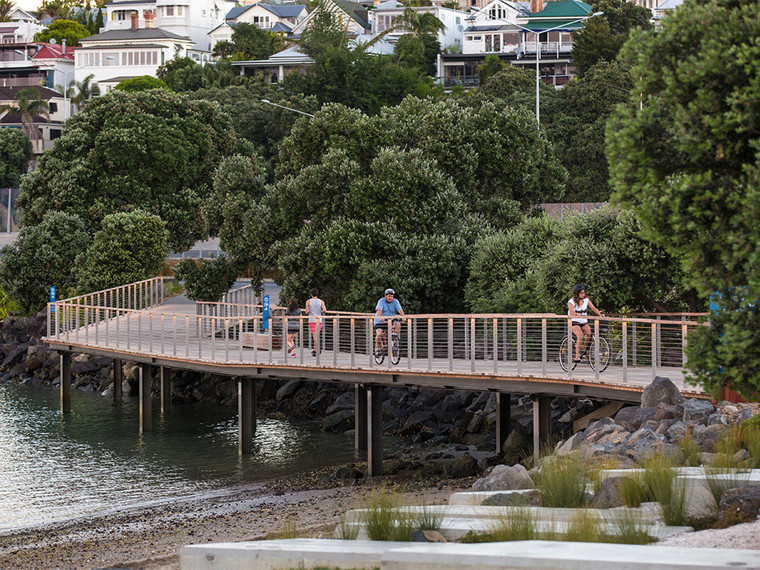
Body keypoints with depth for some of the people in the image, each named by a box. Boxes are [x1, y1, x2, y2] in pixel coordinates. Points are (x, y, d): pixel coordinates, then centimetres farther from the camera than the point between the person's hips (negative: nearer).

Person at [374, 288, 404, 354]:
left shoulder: (395, 301, -2)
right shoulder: (381, 301, -10)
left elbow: (400, 310, -16)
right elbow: (379, 310, -27)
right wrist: (381, 317, -47)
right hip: (380, 321, -3)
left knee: (398, 325, -27)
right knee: (379, 334, -22)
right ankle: (377, 348, -1)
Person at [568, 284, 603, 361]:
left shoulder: (586, 300, 8)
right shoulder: (571, 301, -5)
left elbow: (593, 308, -2)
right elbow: (571, 312, -20)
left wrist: (600, 314, -19)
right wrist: (577, 314, -41)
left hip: (584, 322, 4)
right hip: (574, 323, -4)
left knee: (589, 333, -25)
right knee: (580, 336, -28)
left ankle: (584, 348, -3)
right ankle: (577, 356, -26)